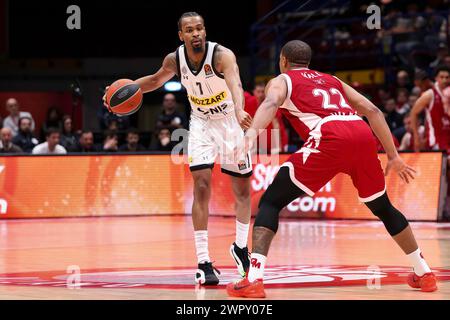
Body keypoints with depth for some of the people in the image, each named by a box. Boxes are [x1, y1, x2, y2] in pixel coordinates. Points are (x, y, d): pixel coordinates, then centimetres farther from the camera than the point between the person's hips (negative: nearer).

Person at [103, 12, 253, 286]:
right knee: (202, 186, -14)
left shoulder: (222, 55, -28)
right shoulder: (174, 60, -14)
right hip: (201, 122, 2)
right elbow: (157, 80, 10)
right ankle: (204, 262, -13)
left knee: (243, 188, 6)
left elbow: (234, 82, -50)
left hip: (230, 121, -2)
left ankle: (241, 247, 30)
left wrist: (239, 110, -71)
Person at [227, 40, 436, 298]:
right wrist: (393, 157, 27)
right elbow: (372, 111, 26)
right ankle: (424, 273, 34)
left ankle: (254, 279, -13)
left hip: (330, 138, -5)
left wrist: (252, 133, -21)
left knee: (271, 202, 3)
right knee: (383, 208, 28)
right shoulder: (332, 80, 36)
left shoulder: (281, 81, 22)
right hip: (363, 135, 5)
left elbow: (271, 103, -4)